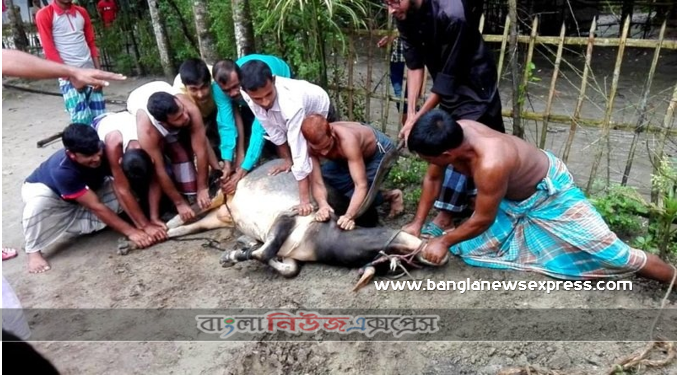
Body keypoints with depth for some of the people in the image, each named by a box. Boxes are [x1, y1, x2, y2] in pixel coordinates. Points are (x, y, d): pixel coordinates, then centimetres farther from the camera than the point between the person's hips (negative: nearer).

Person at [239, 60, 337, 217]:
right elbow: (272, 128, -20)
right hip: (295, 117, 5)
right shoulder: (248, 94, -36)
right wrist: (287, 159, -10)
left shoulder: (291, 102, -52)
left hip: (319, 113, -5)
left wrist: (304, 199, -49)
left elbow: (299, 150, -52)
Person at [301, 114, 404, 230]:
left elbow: (361, 185, -43)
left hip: (379, 150, -6)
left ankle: (392, 195, 8)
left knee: (362, 199, -16)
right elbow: (317, 181, -28)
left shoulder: (347, 140, -43)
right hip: (359, 151, 6)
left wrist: (349, 216, -54)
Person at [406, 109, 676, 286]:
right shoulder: (454, 133, -22)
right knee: (472, 244, 10)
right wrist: (418, 224, -1)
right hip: (513, 197, 7)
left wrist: (444, 242, -15)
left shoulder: (490, 165, -45)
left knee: (605, 251, -3)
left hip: (549, 192, -7)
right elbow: (433, 180, -4)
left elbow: (482, 220, -28)